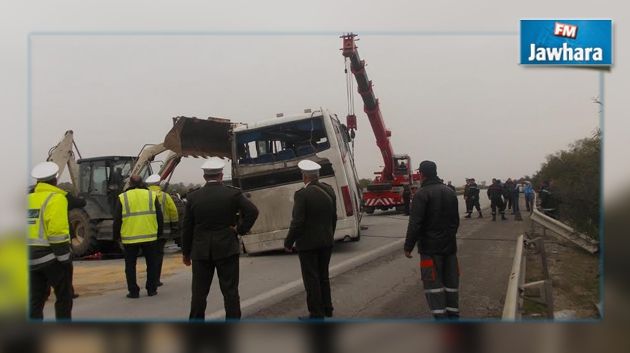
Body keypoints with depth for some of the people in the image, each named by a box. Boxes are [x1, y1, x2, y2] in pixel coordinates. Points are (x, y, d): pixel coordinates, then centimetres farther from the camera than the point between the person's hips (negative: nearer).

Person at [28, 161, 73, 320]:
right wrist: (65, 257, -13)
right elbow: (57, 231, -19)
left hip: (32, 257, 7)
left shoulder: (29, 199, 12)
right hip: (51, 255, -6)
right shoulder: (55, 198, -10)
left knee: (36, 299, 12)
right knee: (64, 297, 6)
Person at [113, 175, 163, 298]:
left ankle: (133, 291, 10)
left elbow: (117, 220, 1)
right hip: (149, 236, 1)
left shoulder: (122, 198, 0)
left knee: (130, 265, 10)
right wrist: (159, 233, 16)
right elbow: (159, 217, 5)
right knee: (151, 264, 14)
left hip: (129, 238, -1)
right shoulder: (151, 195, 3)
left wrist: (116, 236, 13)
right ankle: (151, 289, 16)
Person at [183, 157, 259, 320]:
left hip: (201, 252, 1)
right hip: (227, 250, -1)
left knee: (199, 292, 10)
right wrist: (240, 229, -4)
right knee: (230, 292, 5)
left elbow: (187, 228, 2)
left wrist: (185, 253, 11)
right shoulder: (233, 193, -6)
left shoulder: (193, 197, -2)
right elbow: (253, 211, -15)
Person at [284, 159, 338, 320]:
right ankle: (327, 310, 28)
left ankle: (316, 314, 6)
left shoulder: (302, 194, -18)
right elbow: (333, 217, 9)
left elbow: (297, 222, -18)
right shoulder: (329, 190, 2)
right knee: (323, 276, 19)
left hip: (308, 243, -7)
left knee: (311, 279, 2)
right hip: (326, 242, 7)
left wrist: (288, 242, -7)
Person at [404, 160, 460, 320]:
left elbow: (415, 223, -19)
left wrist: (408, 246, -13)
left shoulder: (422, 194, -14)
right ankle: (453, 315, 19)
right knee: (451, 281, 13)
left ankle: (440, 317, -7)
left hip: (430, 247, -7)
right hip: (449, 245, 7)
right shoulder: (449, 192, 11)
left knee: (433, 283, -3)